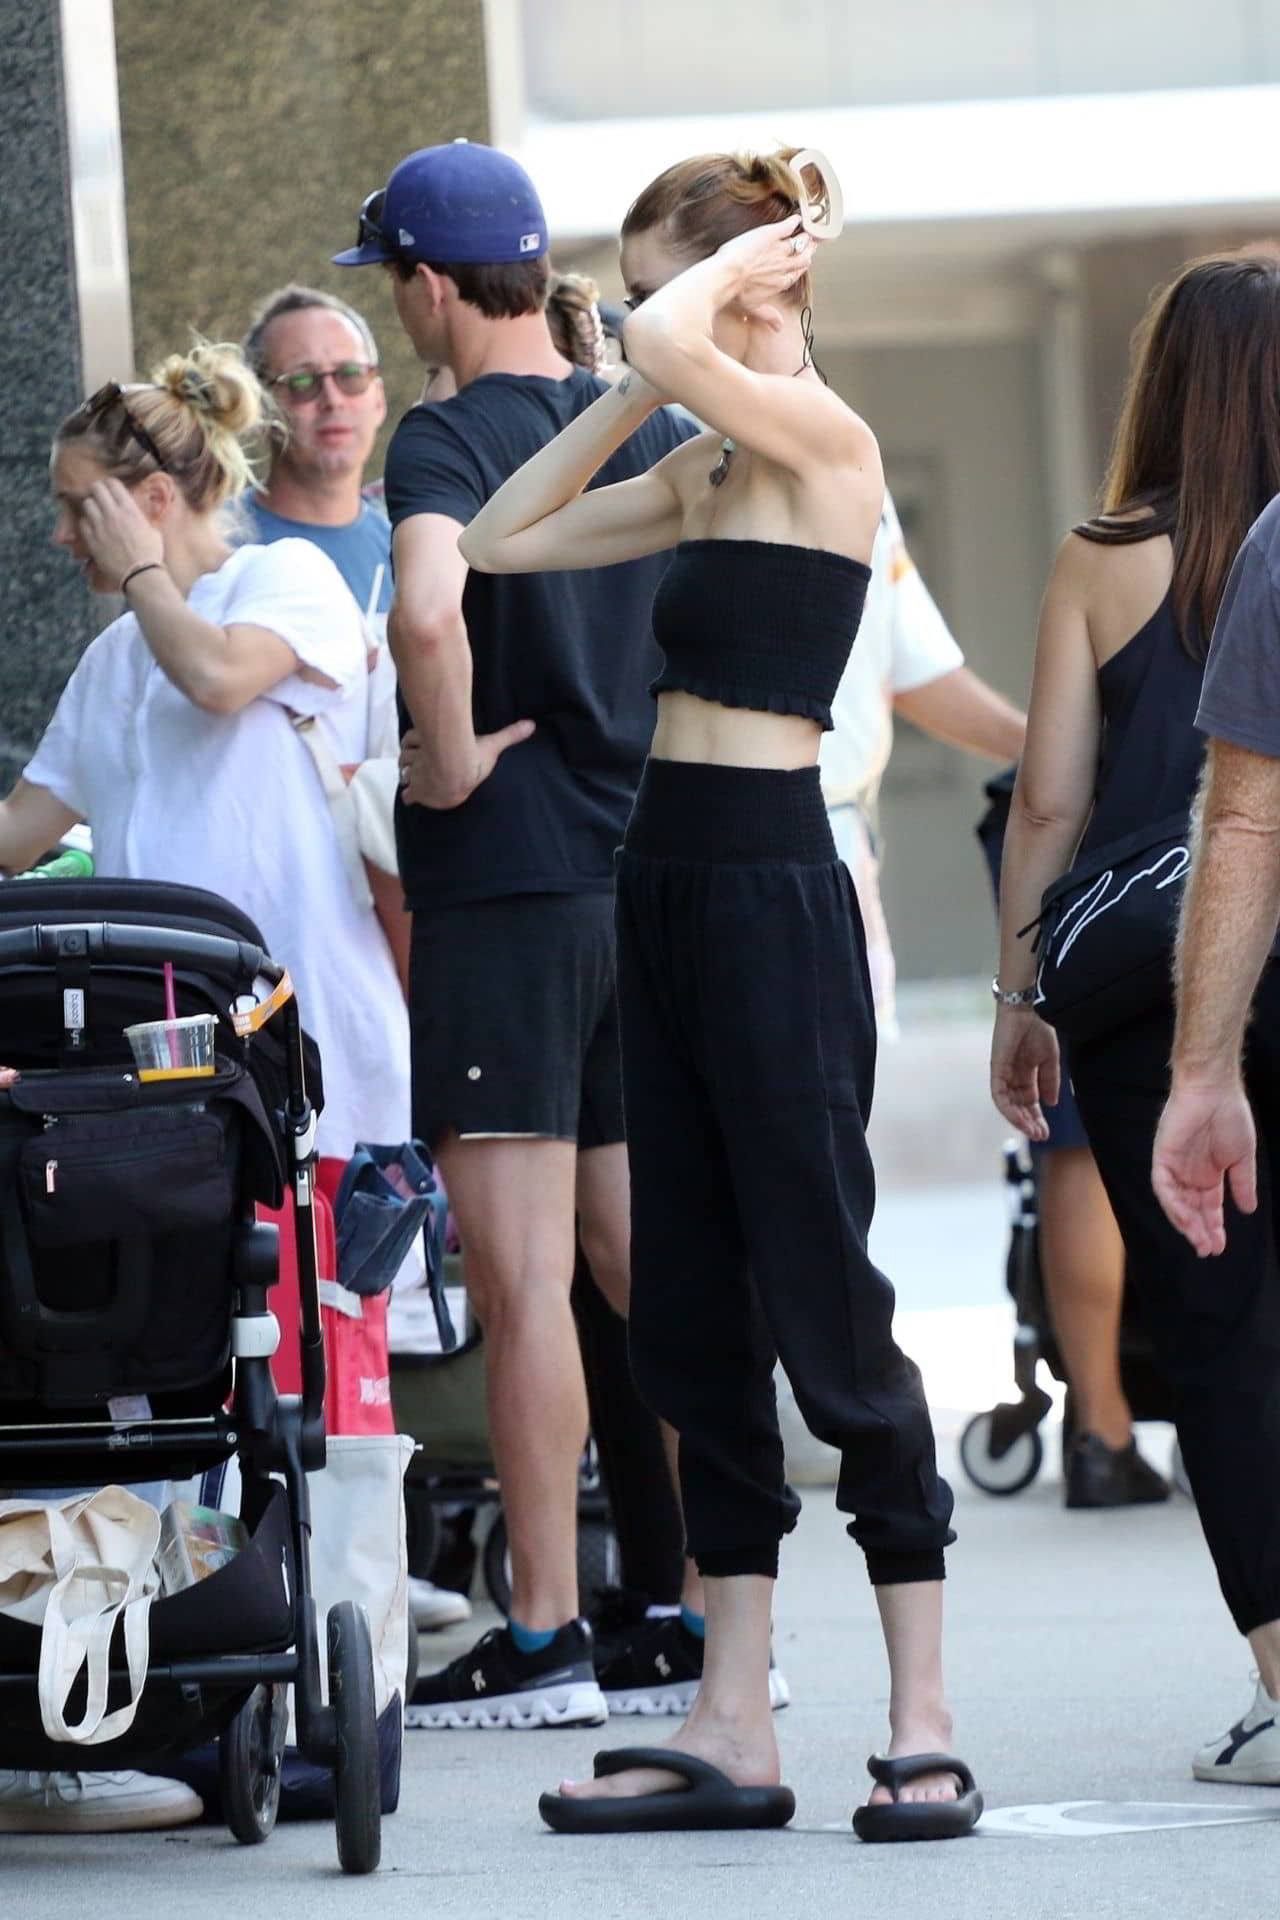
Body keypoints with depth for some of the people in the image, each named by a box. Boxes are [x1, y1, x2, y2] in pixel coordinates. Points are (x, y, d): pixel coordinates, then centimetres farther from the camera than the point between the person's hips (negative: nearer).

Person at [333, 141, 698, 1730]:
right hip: (648, 873, 7)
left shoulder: (448, 438, -11)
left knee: (522, 1282, -5)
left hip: (506, 881, -7)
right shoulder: (652, 432, 10)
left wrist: (449, 759, -15)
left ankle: (546, 1641, -4)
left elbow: (428, 610, -30)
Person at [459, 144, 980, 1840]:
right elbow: (500, 541, 21)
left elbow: (673, 339, -29)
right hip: (671, 882, 9)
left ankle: (923, 1725, 0)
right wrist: (639, 395, 14)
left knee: (823, 1302, -6)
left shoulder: (822, 441, -11)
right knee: (689, 1318, 8)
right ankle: (734, 1731, 11)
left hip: (772, 890, -9)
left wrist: (751, 254, -9)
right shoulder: (704, 474, 14)